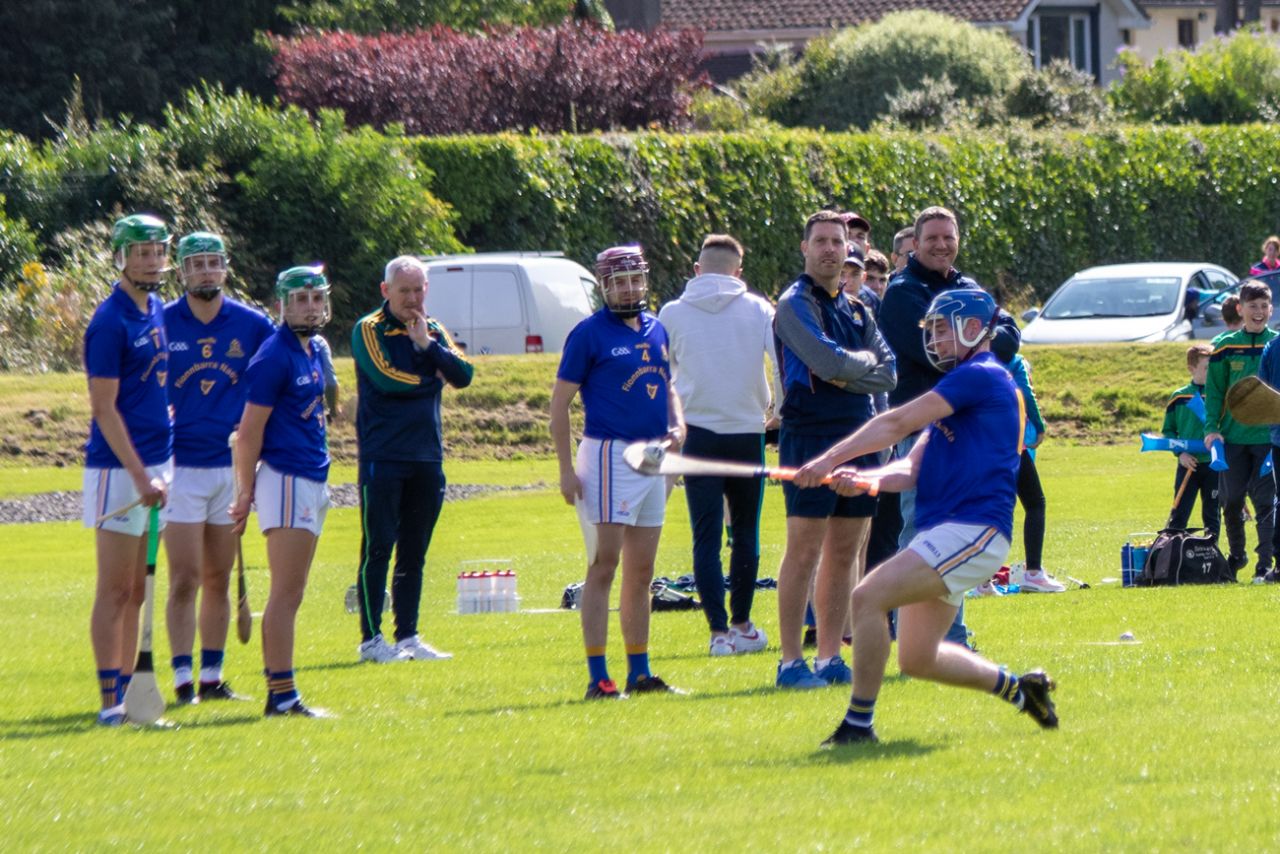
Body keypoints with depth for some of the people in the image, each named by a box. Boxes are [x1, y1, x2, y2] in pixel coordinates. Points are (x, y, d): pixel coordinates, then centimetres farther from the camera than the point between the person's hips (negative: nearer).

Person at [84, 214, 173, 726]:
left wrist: (158, 471, 13)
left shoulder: (158, 312, 11)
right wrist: (141, 476, -19)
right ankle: (110, 701, -5)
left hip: (156, 464, 8)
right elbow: (104, 408, -15)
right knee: (116, 590, -6)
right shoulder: (110, 322, -13)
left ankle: (127, 691, 14)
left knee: (136, 591, 10)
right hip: (119, 469, -8)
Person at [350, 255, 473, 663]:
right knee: (378, 548, -6)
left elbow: (463, 375, 2)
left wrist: (428, 344, -10)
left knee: (414, 552, 8)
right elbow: (385, 377, -16)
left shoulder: (434, 331, 15)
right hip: (382, 457, -5)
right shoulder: (369, 330, -1)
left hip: (426, 458, 5)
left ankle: (408, 636, 12)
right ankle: (371, 638, -3)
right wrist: (431, 379, -2)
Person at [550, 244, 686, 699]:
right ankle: (598, 676, -8)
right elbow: (559, 401, -7)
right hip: (609, 454, -7)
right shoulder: (590, 333, -7)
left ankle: (639, 672, 17)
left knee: (641, 572, 11)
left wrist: (677, 425, 3)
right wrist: (567, 469, -13)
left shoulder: (656, 329, 13)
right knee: (604, 566, -8)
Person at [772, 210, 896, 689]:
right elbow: (827, 361, -19)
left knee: (845, 552, 8)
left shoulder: (856, 309, 16)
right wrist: (865, 362, -2)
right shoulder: (796, 304, -5)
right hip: (810, 438, -7)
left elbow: (887, 375, 6)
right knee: (805, 551, -8)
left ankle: (830, 658, 13)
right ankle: (791, 662, -7)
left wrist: (846, 373, -10)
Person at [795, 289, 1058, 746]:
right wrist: (863, 479, -4)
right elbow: (913, 468, 16)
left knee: (868, 597, -22)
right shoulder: (962, 388, 23)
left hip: (971, 529, -11)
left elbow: (898, 424, -13)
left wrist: (830, 459, -12)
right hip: (942, 533, 11)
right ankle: (1018, 688, 28)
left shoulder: (981, 377, -8)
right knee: (918, 660, 14)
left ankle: (859, 723, -20)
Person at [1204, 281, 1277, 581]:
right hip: (1233, 437, 2)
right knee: (1231, 500, 7)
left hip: (1268, 435, -2)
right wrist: (1211, 429, -5)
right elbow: (1214, 391, 5)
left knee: (1264, 501, -6)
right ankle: (1236, 555, 27)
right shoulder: (1225, 347, 3)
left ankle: (1265, 564, -3)